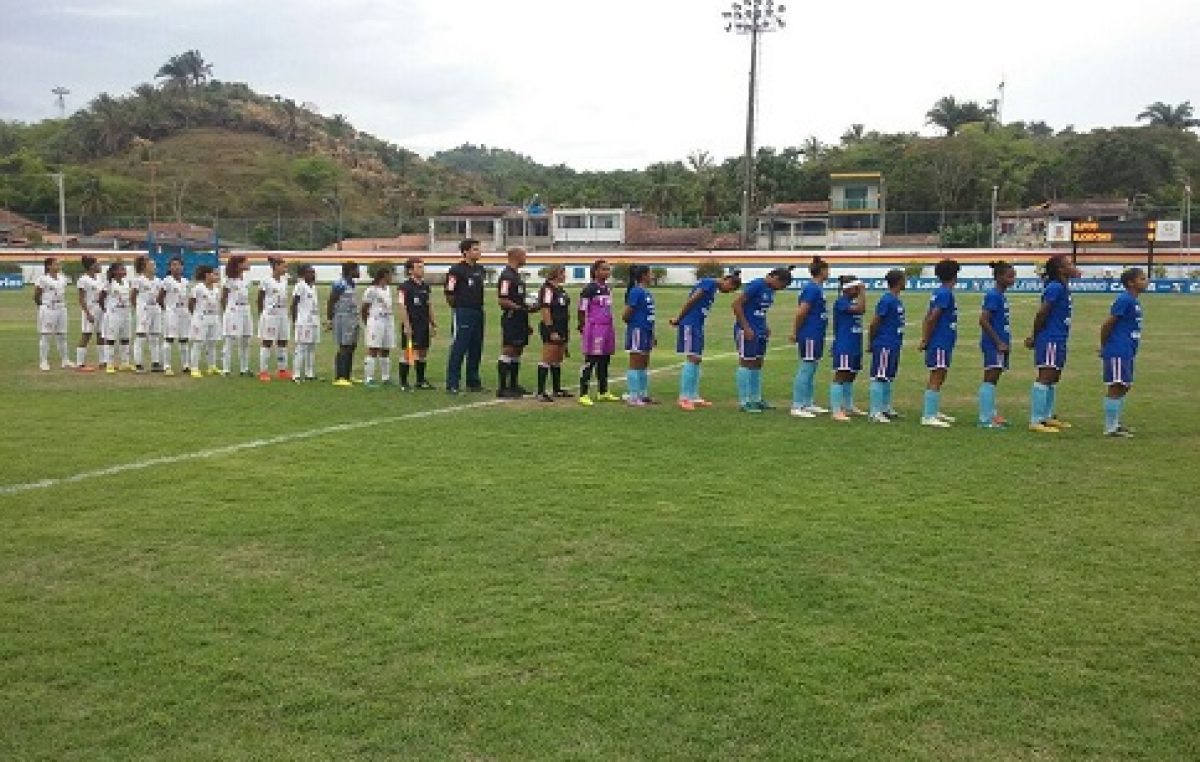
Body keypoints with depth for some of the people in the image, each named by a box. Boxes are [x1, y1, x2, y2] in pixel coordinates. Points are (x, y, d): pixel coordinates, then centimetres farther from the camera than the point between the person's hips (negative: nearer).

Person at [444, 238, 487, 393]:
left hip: (478, 312, 7)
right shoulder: (457, 270, -9)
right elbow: (449, 293, -10)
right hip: (463, 313, -7)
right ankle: (452, 384, 0)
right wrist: (457, 307, -3)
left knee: (476, 350, 12)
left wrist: (479, 306, 16)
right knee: (459, 349, -5)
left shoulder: (480, 269, 14)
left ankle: (473, 382, 21)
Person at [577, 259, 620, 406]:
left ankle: (603, 392, 26)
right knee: (590, 362, -5)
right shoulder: (589, 289, -10)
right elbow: (581, 311, -9)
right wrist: (583, 327, -7)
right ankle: (583, 394, -1)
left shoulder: (609, 288, 14)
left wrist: (610, 328, 18)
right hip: (594, 329, -8)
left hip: (607, 328, 8)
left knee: (604, 361, 15)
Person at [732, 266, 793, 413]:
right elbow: (736, 303, -18)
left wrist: (765, 327, 8)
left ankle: (756, 399, 21)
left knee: (758, 363, 12)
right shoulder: (756, 285, -16)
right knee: (747, 363, -4)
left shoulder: (770, 289, 10)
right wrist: (746, 328, -19)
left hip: (759, 332, 9)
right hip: (747, 331, -9)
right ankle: (744, 402, 1)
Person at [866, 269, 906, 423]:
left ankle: (886, 407, 26)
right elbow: (874, 323, -15)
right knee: (879, 377, -6)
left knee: (889, 377, 16)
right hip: (884, 345, -9)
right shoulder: (886, 300, -16)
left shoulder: (896, 300, 12)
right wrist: (871, 342, -6)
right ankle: (875, 412, -3)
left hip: (893, 345, 9)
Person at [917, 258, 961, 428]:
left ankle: (934, 412, 26)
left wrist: (925, 340, 11)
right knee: (936, 379, -8)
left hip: (943, 344, 10)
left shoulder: (939, 292, 13)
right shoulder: (946, 293, -14)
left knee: (938, 379, 17)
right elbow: (932, 318, -19)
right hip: (941, 343, -10)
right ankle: (928, 416, -7)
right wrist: (926, 341, -12)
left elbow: (929, 318, 13)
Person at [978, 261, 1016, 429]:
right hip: (993, 344, -9)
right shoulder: (993, 295, -14)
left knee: (992, 380, 13)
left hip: (1000, 343, 9)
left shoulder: (1002, 296, 14)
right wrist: (999, 342, -19)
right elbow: (983, 320, -21)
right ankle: (986, 419, -6)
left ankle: (991, 415, 20)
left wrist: (1004, 342, 18)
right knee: (990, 379, -8)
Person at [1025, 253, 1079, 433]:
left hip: (1059, 340, 10)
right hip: (1050, 339, -10)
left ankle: (1048, 416, 26)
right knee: (1045, 377, -10)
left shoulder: (1062, 287, 14)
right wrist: (1035, 336, -8)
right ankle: (1036, 421, -9)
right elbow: (1041, 313, -18)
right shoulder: (1055, 287, -15)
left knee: (1054, 378, 16)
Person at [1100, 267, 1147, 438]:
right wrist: (1104, 347, -6)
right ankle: (1110, 428, 1)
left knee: (1124, 387, 15)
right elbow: (1107, 324, -16)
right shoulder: (1124, 300, -15)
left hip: (1127, 353, 10)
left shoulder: (1134, 302, 13)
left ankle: (1115, 424, 25)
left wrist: (1105, 348, 16)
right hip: (1117, 352, -10)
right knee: (1116, 387, -5)